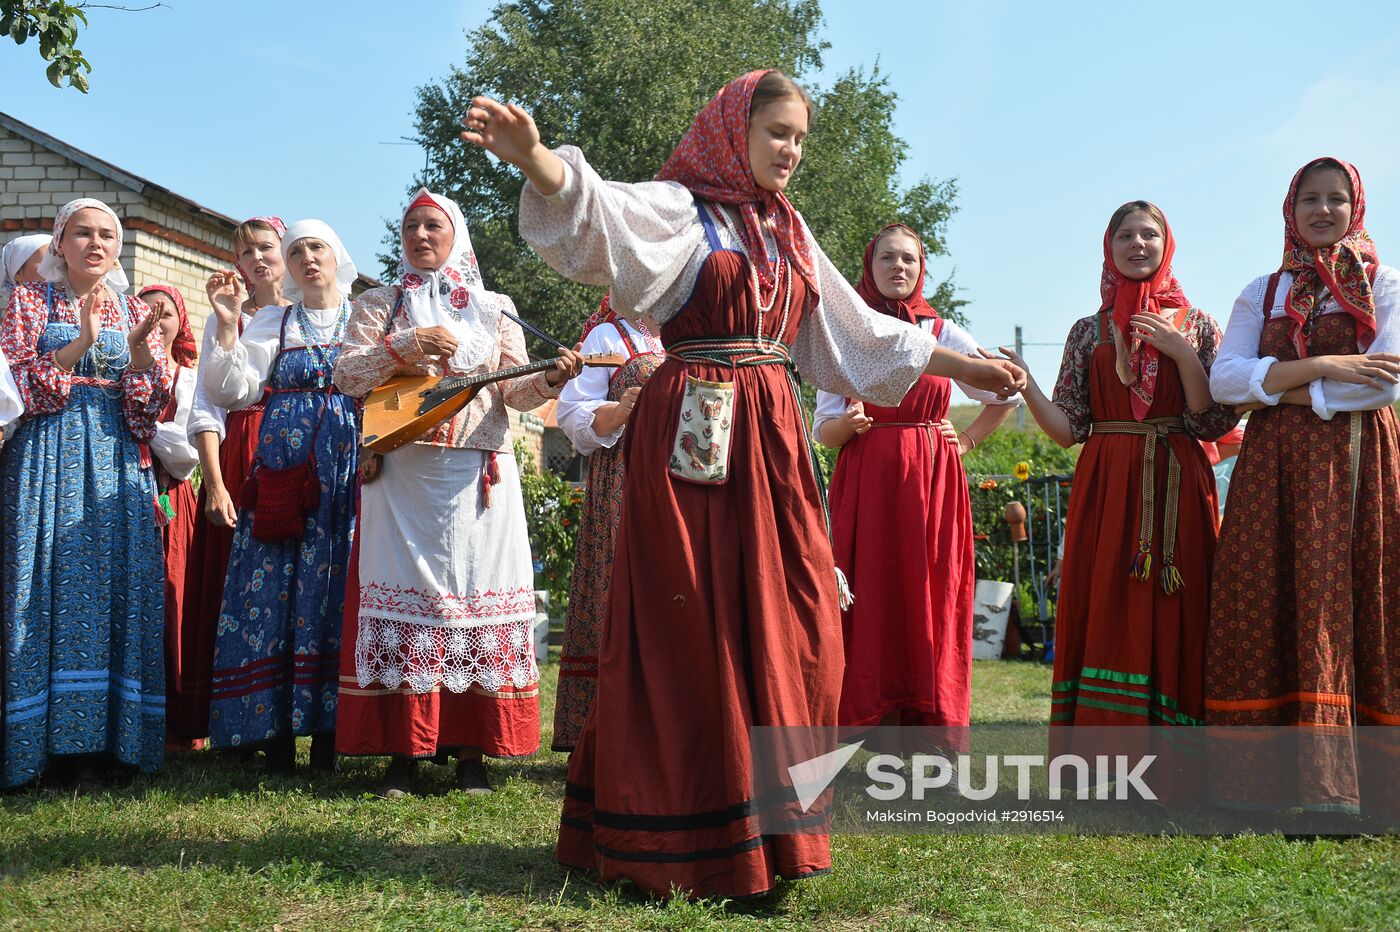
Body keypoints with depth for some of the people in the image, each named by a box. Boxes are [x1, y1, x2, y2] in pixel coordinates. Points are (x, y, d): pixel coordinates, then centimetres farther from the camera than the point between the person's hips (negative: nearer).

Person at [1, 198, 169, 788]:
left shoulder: (135, 311, 15)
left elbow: (151, 406, 7)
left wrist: (140, 346, -11)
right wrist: (82, 342, -13)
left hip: (117, 458, 2)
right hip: (49, 454, -2)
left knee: (111, 585, -4)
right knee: (48, 583, -8)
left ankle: (93, 740, 0)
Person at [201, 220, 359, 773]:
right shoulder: (272, 323, 16)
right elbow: (230, 393, 5)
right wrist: (227, 326, -4)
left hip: (346, 468, -1)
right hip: (281, 469, 1)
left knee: (334, 593, -4)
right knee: (272, 592, -5)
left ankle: (327, 736, 1)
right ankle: (275, 735, 0)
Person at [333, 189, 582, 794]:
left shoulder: (494, 309, 14)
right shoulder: (378, 306, 13)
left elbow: (514, 388, 5)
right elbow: (346, 376, 0)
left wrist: (550, 380, -16)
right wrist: (405, 347, -14)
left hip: (477, 473, 0)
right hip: (400, 472, 0)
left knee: (476, 591, -3)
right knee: (404, 596, -3)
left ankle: (470, 750, 3)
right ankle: (403, 750, 2)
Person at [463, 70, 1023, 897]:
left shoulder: (791, 235, 19)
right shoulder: (680, 210, 0)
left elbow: (861, 331, 27)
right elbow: (596, 207, -21)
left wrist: (963, 366, 30)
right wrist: (531, 155, -41)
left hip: (775, 441, 7)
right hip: (695, 436, -6)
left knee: (792, 633, 5)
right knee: (691, 634, -4)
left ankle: (770, 828, 17)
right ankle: (680, 841, 6)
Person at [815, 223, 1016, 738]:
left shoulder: (943, 333, 9)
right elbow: (822, 429, 5)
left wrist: (967, 441, 8)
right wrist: (849, 422, -15)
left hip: (932, 484, 0)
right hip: (865, 484, 0)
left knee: (931, 597, -4)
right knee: (872, 599, -5)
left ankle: (933, 734, 0)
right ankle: (874, 720, -1)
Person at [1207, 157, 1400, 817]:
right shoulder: (1262, 293, 15)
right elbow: (1223, 380, 0)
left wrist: (1278, 387, -8)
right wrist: (1320, 368, -11)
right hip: (1275, 467, 2)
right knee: (1268, 610, -6)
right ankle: (1273, 778, -4)